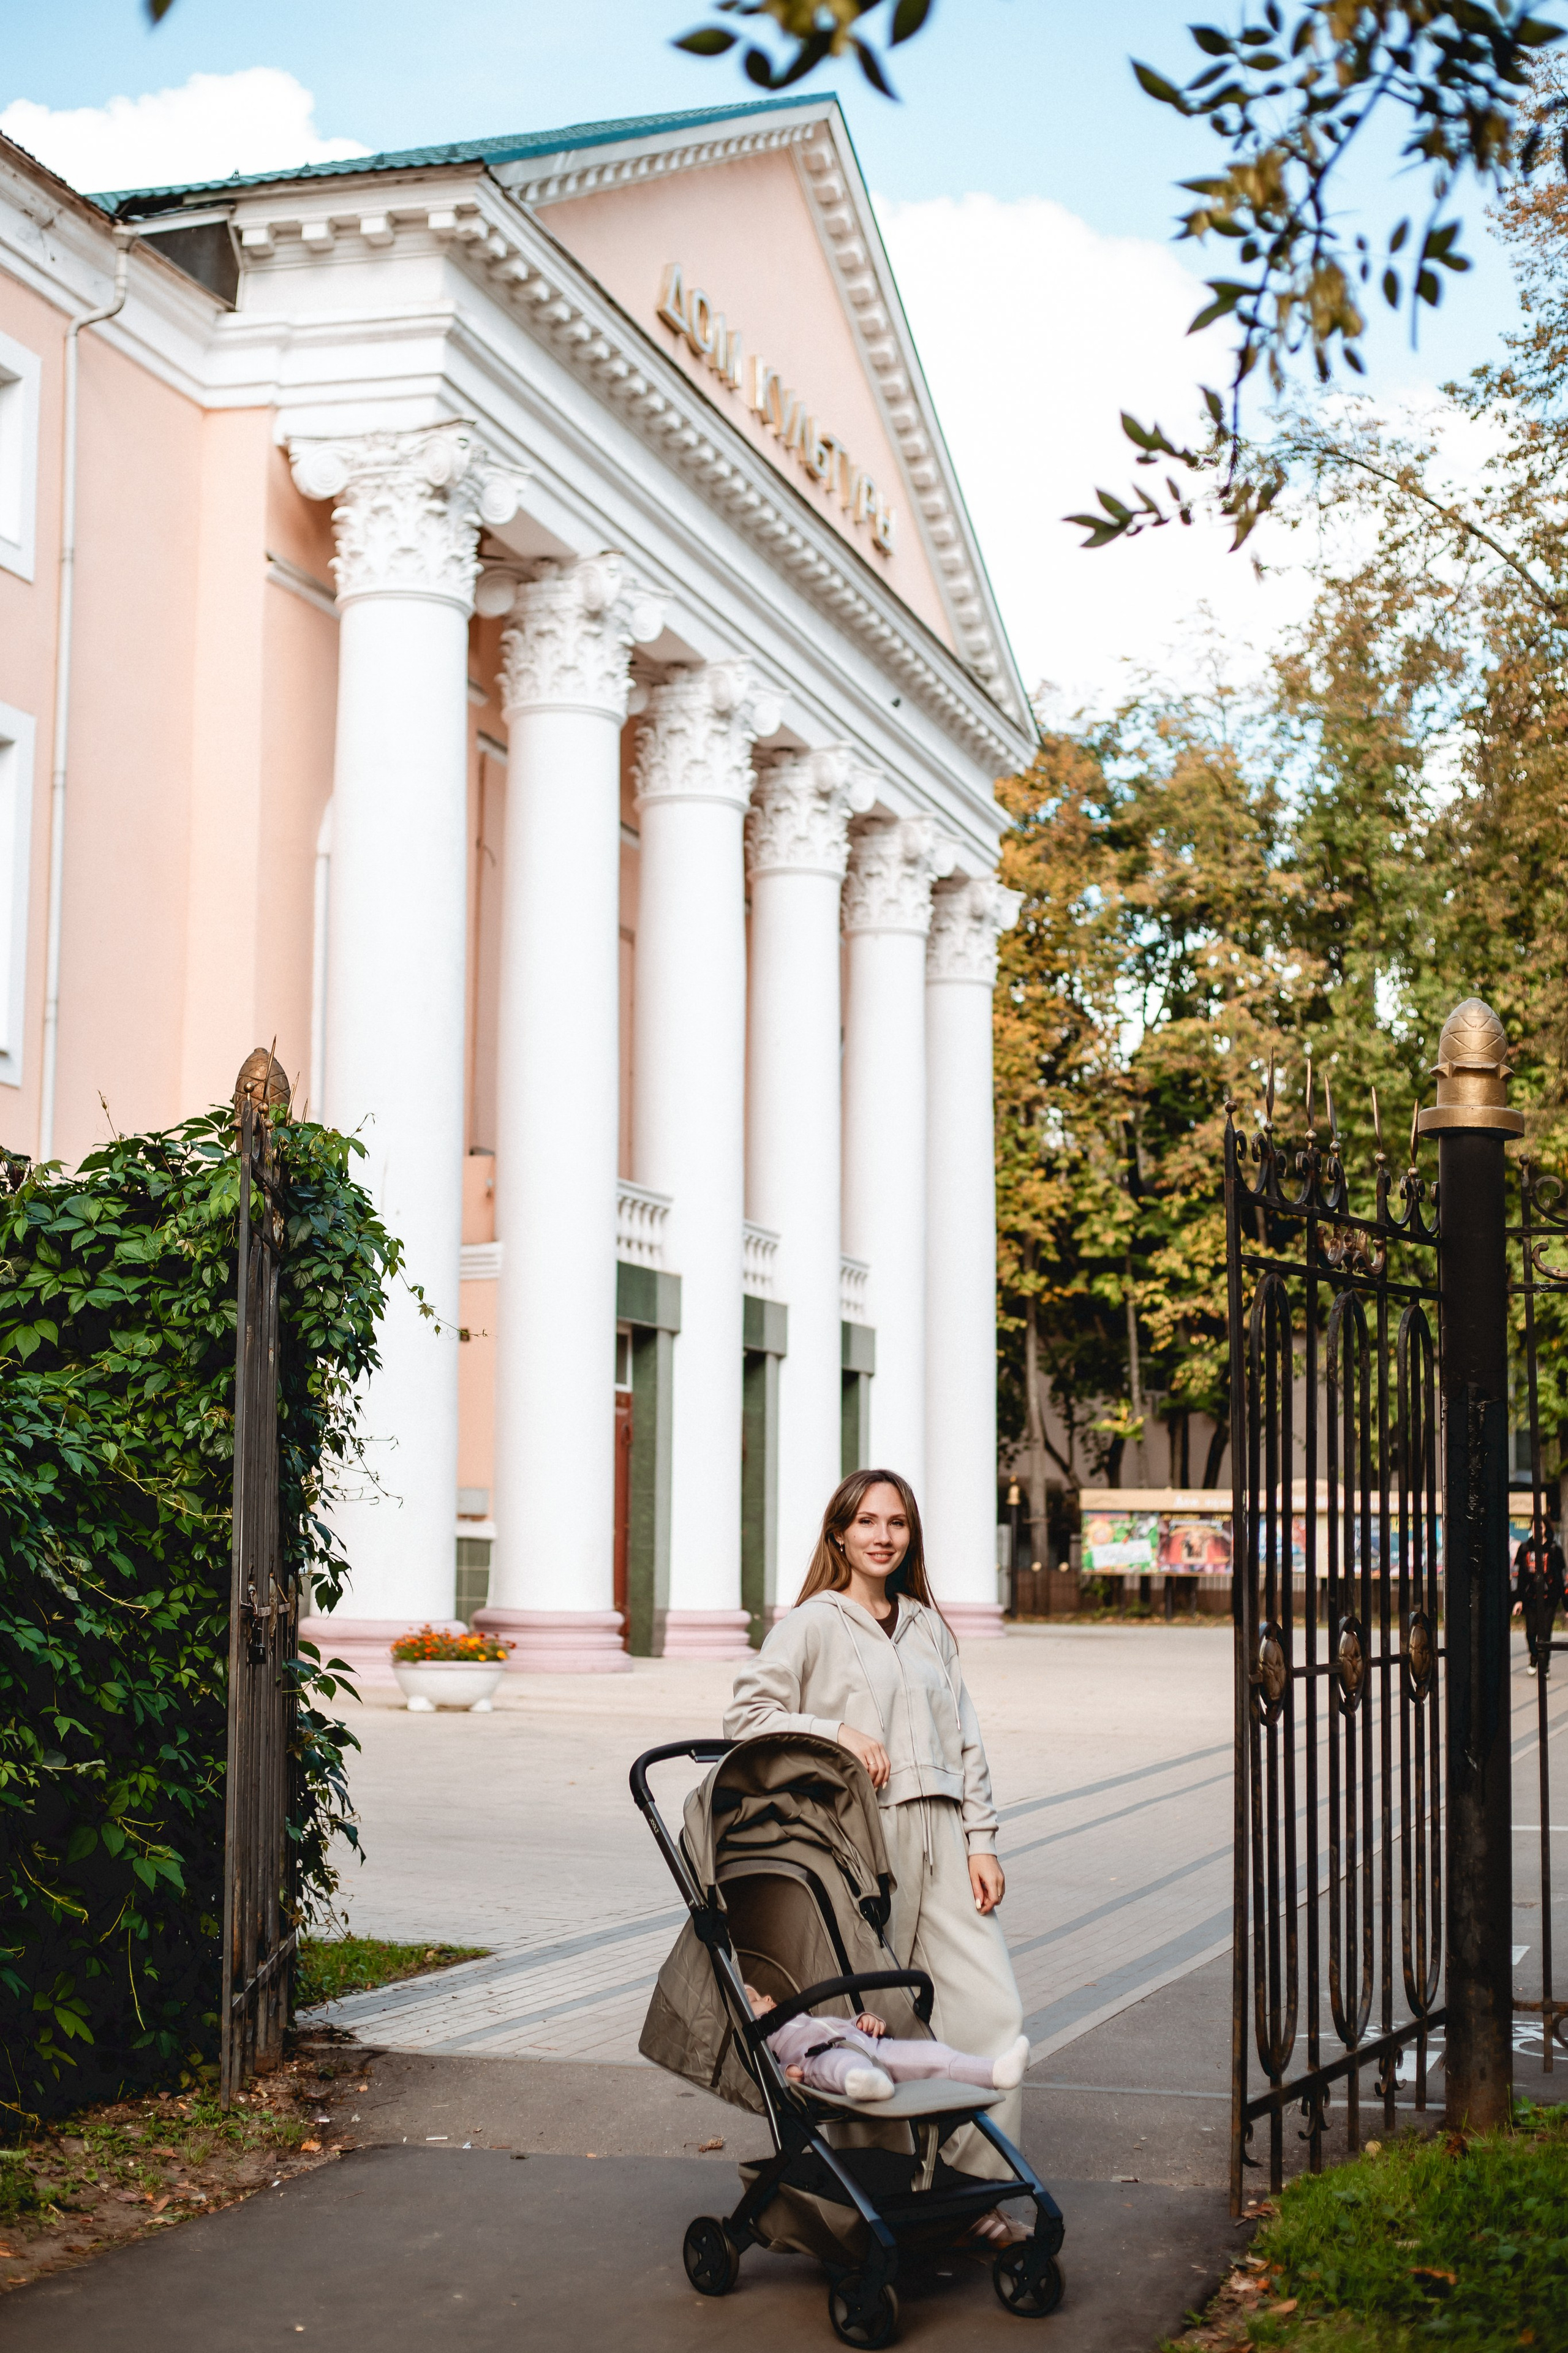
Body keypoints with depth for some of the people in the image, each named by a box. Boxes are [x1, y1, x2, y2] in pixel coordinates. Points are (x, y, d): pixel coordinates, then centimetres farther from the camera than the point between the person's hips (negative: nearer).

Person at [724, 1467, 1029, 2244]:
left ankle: (974, 2190, 4)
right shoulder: (813, 1625, 2)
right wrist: (835, 1733, -12)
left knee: (992, 2009, -5)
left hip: (939, 1837, 5)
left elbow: (964, 1739, 19)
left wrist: (981, 1842, 12)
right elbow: (746, 1716, -2)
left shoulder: (928, 1627, 19)